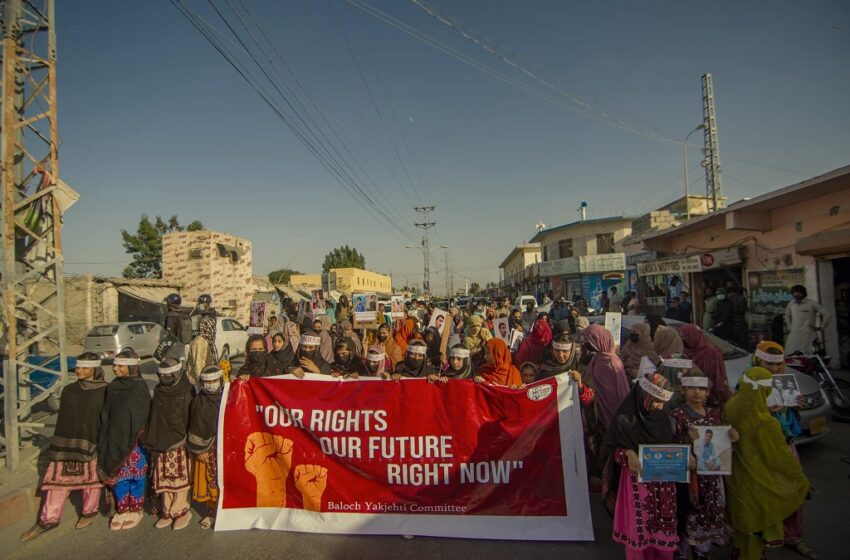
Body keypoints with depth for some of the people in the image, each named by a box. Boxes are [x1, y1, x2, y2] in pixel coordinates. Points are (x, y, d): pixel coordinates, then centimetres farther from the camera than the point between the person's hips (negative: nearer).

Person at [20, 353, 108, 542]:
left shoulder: (105, 392, -8)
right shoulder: (69, 390, 5)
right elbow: (62, 418, 11)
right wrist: (57, 444, 10)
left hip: (91, 444, -4)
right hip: (67, 444, 4)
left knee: (90, 479, 8)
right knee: (58, 479, 7)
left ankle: (89, 512, 28)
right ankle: (48, 519, 22)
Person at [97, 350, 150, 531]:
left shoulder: (140, 388, -12)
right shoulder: (113, 387, 4)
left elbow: (143, 417, -11)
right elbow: (106, 415, 9)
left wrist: (133, 440, -13)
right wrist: (105, 441, 4)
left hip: (135, 441, -5)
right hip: (115, 441, 5)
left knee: (135, 476, 7)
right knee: (118, 476, 12)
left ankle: (135, 510, 23)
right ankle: (123, 509, 28)